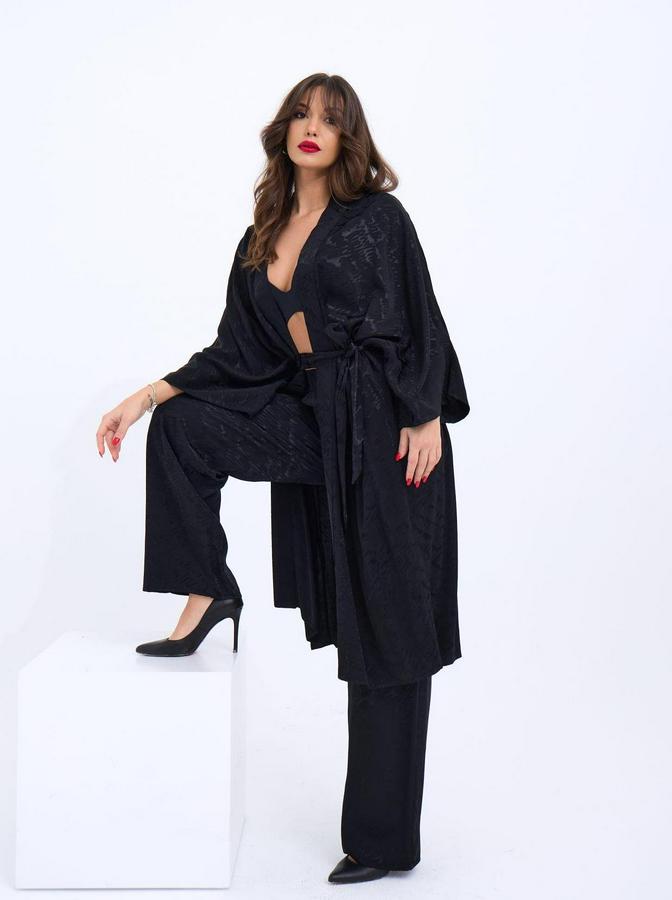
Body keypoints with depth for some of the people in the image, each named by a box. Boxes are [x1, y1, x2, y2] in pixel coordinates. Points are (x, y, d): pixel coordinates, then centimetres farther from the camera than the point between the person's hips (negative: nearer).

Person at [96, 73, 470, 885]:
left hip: (382, 427, -6)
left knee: (386, 622, -2)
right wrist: (146, 395, 5)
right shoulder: (262, 240, 15)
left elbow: (416, 322, -7)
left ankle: (384, 837, 6)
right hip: (312, 421, 6)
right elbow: (238, 354, 13)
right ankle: (207, 597, 1)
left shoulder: (377, 217, -1)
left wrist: (426, 418, -18)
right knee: (181, 425, -8)